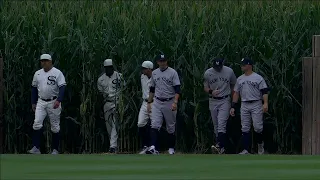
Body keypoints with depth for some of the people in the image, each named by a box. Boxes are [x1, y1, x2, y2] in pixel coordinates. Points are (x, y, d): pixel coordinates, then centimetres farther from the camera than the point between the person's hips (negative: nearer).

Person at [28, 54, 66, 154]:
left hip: (53, 103, -4)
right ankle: (36, 148, -14)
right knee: (37, 123, -11)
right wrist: (33, 103, 14)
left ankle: (55, 149, 9)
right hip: (41, 102, 4)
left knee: (55, 126, 1)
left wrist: (58, 100, -27)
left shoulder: (57, 73, -6)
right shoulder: (37, 74, 11)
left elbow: (62, 87, -14)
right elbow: (34, 88, 18)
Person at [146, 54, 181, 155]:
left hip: (169, 103, -3)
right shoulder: (154, 73, 10)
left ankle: (171, 148, 18)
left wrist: (175, 102, -22)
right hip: (157, 103, 3)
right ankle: (152, 147, -24)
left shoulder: (172, 73, -5)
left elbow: (177, 89, -10)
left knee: (171, 127, 6)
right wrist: (149, 102, 15)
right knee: (155, 125, -13)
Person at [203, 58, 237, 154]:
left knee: (221, 124, -16)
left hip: (225, 101, -3)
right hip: (213, 101, 3)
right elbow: (205, 87, 7)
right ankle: (221, 148, 13)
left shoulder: (229, 71, -4)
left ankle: (219, 145, -26)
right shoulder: (208, 73, -1)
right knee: (216, 125, 6)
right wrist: (211, 91, -15)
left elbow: (234, 85, 9)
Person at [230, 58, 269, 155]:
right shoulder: (240, 79, 13)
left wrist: (265, 103, -23)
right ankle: (245, 150, 2)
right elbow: (236, 93, 16)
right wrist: (233, 107, 10)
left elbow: (264, 91, -9)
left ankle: (260, 143, 16)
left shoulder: (258, 78, -3)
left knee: (258, 127, -9)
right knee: (245, 128, 2)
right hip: (244, 105, 5)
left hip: (256, 104, -5)